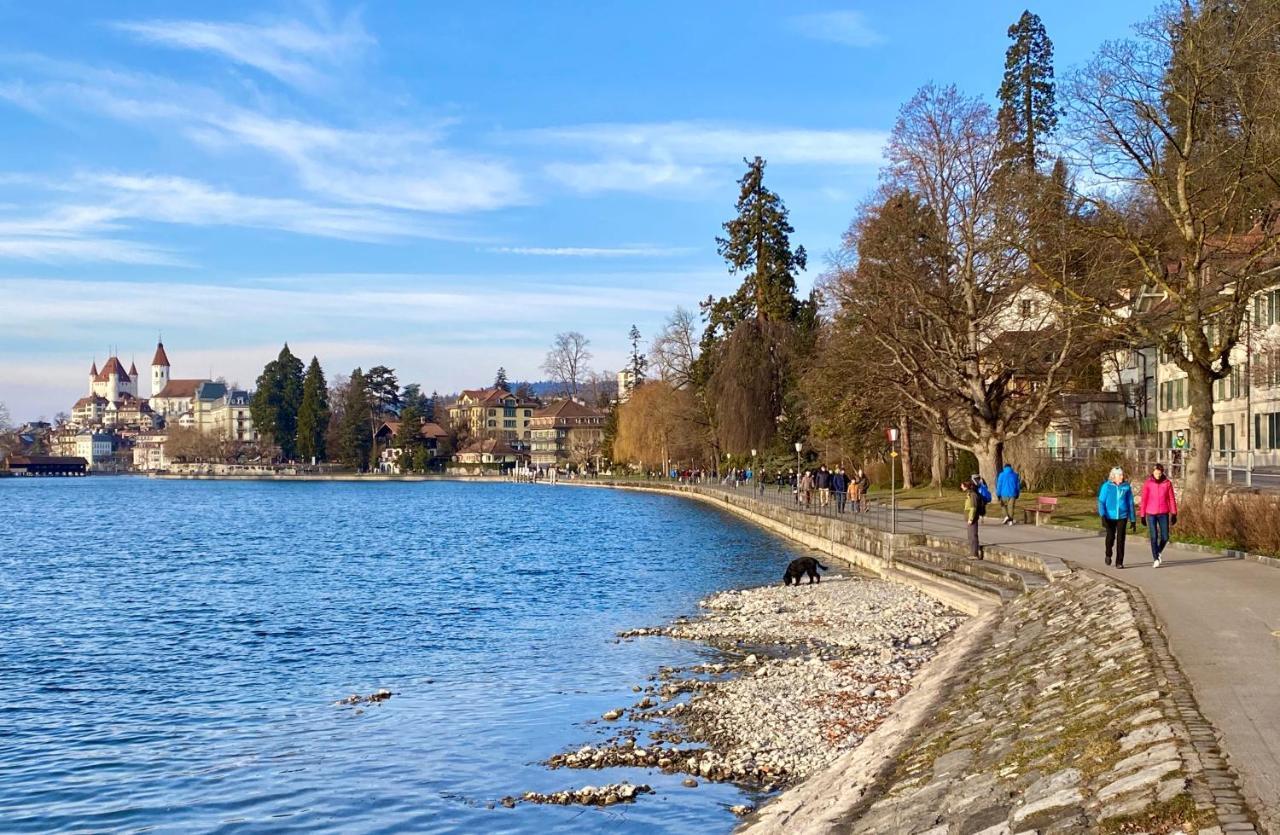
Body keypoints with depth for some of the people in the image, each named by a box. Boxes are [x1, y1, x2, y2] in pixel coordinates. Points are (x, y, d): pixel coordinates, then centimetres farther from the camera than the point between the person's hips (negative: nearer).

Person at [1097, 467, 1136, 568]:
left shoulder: (1126, 487, 1)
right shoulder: (1107, 486, -4)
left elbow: (1130, 503, 7)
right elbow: (1101, 501, -5)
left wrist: (1132, 519, 8)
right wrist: (1102, 515, -16)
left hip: (1122, 517, 1)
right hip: (1110, 517, -1)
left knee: (1120, 539, -4)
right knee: (1110, 537, 9)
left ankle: (1119, 562, 3)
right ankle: (1108, 555, 37)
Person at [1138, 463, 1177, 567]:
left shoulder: (1167, 483, 0)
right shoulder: (1148, 484, -3)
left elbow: (1172, 499, 2)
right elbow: (1143, 500, 0)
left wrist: (1174, 514, -2)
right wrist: (1142, 516, -1)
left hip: (1164, 514, 1)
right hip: (1151, 514, -1)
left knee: (1165, 537, 1)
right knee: (1154, 537, -6)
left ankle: (1158, 552, 30)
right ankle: (1155, 559, 4)